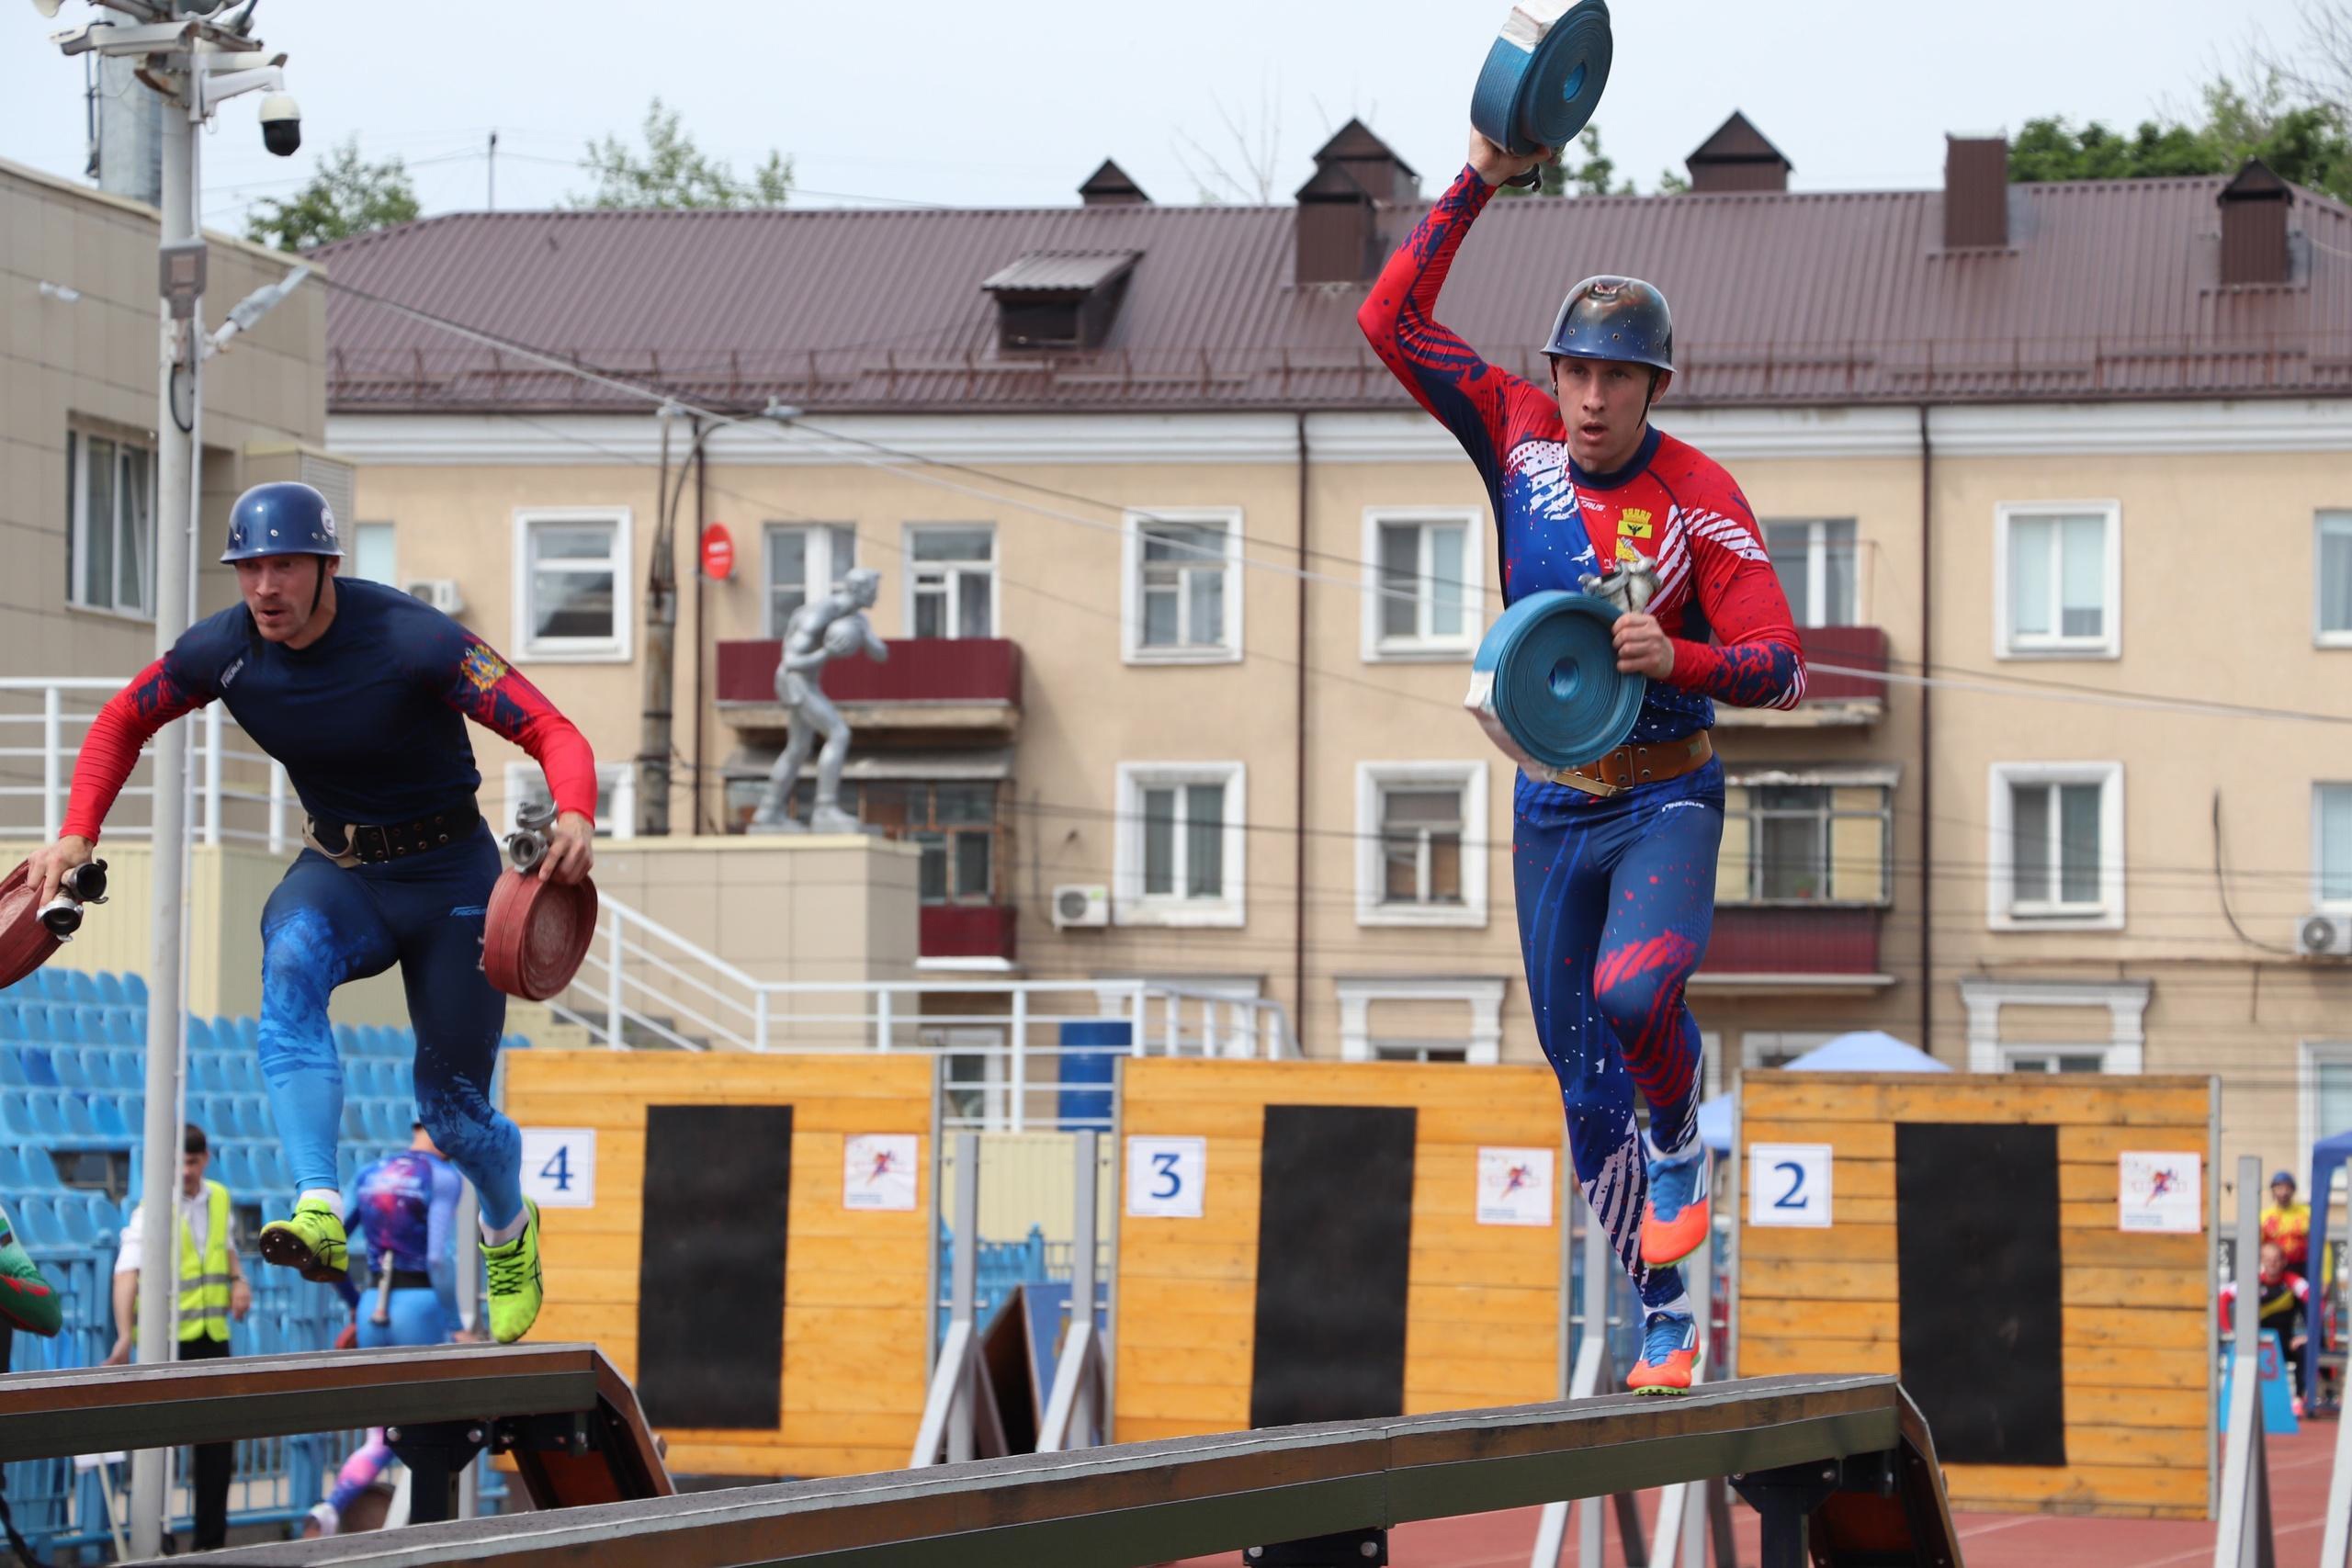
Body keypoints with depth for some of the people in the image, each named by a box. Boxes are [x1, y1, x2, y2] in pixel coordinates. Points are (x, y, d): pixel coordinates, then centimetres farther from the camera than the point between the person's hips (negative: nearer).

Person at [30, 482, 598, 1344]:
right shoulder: (221, 650, -12)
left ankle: (509, 1232, 37)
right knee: (291, 959, -33)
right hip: (336, 870, 3)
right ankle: (321, 1215, -46)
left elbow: (553, 733, -28)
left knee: (452, 1104, -1)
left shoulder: (413, 641, -26)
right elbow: (121, 723, 7)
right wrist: (76, 836, -6)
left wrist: (575, 818, -49)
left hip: (449, 874, -3)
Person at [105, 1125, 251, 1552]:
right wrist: (125, 1336, -35)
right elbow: (127, 1272, -23)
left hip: (212, 1335, 5)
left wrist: (239, 1280, 6)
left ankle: (211, 1539, 16)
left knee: (217, 1440, 7)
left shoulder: (218, 1198, 6)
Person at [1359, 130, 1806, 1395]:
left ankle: (1681, 1138, 1)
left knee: (1634, 990, -32)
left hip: (1667, 797, -4)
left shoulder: (1700, 498, -12)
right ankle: (1662, 1310, 17)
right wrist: (1478, 183, -12)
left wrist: (1676, 658, -34)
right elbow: (1390, 319, -6)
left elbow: (1779, 667, -15)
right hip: (1550, 804, 4)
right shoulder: (1518, 434, -2)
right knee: (1580, 1073, 5)